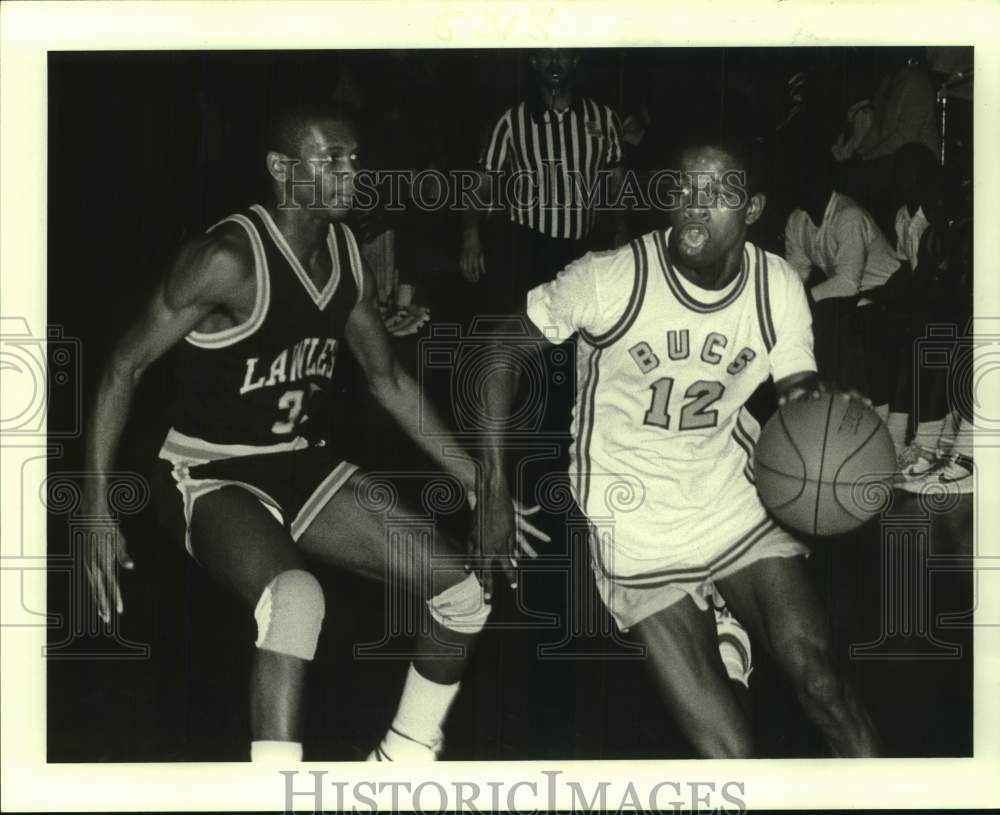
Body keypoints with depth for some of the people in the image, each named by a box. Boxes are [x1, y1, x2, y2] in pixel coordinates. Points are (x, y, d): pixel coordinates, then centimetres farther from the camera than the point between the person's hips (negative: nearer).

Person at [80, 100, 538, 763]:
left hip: (306, 466, 7)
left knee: (466, 587, 1)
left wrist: (477, 484, 10)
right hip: (214, 477, -7)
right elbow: (125, 369, -17)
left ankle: (403, 759, 21)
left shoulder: (348, 257, 0)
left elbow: (389, 380, 12)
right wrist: (98, 513, -22)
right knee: (297, 597, -39)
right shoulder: (231, 260, -22)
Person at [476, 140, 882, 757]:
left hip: (734, 493, 3)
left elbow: (800, 395, 0)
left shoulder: (778, 286, -6)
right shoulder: (609, 279, -17)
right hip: (636, 517, -3)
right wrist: (496, 486, -10)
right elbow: (502, 349, -7)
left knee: (820, 678, -10)